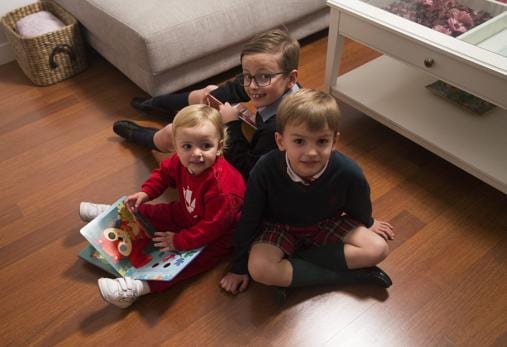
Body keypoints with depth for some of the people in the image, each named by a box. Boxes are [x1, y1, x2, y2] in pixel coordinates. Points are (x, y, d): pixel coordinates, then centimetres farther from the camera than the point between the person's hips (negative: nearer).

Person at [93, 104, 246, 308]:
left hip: (215, 235, -7)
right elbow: (163, 173, 6)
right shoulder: (181, 161, -16)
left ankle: (139, 286, -36)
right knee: (155, 213, 14)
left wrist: (179, 241, -26)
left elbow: (212, 226, -33)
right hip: (187, 214, 8)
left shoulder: (221, 185, -39)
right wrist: (145, 193, -8)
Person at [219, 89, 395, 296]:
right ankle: (354, 274, -18)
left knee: (377, 248, -17)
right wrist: (239, 268, -7)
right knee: (260, 268, -29)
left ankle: (294, 260, -14)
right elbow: (249, 220, -16)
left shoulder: (349, 173, -27)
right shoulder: (265, 170, -30)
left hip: (326, 225, 2)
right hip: (279, 228, -1)